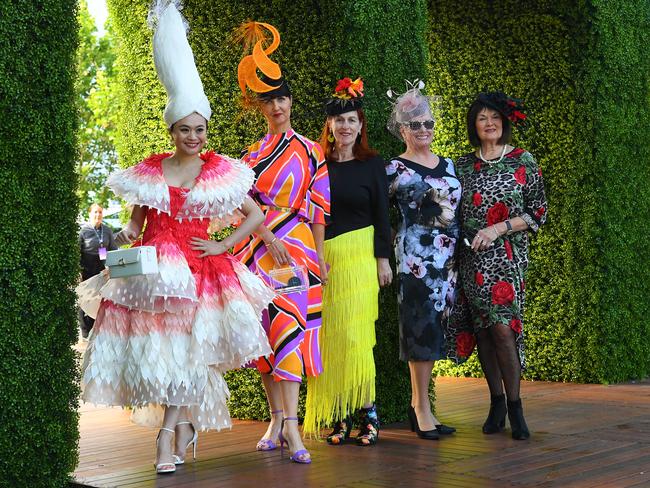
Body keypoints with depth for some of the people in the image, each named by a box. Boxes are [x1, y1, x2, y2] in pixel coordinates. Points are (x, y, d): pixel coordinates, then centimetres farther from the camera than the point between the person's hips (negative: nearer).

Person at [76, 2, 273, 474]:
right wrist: (127, 235, -7)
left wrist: (222, 246, 0)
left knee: (185, 349, -7)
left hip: (199, 269, -1)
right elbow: (136, 225, 15)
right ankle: (185, 430, 15)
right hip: (153, 271, 1)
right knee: (163, 346, -1)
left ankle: (169, 436, 0)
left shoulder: (220, 174, 4)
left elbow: (256, 215, 9)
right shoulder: (148, 173, 8)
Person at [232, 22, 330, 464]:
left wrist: (319, 254, 1)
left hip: (299, 246, -2)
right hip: (260, 246, 2)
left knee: (290, 328, -12)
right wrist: (269, 239, -14)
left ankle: (290, 423, -17)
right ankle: (278, 419, 10)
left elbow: (319, 207, 7)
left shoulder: (311, 151, 9)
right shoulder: (253, 153, 11)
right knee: (268, 331, 3)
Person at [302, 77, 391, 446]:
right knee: (329, 334, 1)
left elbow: (382, 214, 4)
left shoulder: (372, 164, 4)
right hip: (322, 256, 2)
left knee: (355, 332, -7)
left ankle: (367, 411, 2)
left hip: (358, 255, -2)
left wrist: (383, 258, -1)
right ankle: (339, 416, 6)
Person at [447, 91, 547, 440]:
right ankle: (496, 403, 14)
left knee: (503, 328, -13)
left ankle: (514, 405, -1)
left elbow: (538, 212, 1)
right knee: (481, 330, 3)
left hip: (507, 255, -3)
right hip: (471, 258, 3)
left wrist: (499, 228, -9)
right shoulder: (462, 166, 11)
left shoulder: (523, 161, 4)